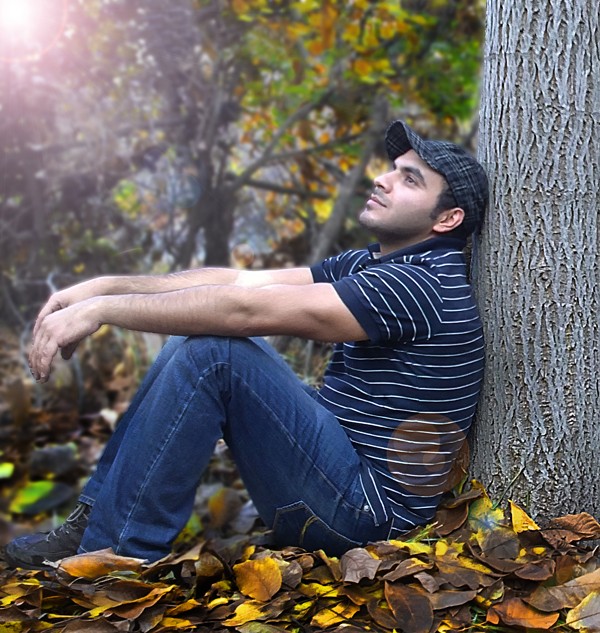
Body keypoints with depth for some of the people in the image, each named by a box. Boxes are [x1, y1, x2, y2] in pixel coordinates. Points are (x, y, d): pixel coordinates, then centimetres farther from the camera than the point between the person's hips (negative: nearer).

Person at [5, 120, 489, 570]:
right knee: (196, 336, 7)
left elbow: (248, 309, -25)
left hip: (370, 508, -9)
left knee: (212, 351, -22)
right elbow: (242, 280, 4)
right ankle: (97, 514, 6)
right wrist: (106, 286, -5)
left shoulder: (423, 284, -19)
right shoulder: (368, 264, 12)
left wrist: (101, 309, -20)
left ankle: (114, 551, -13)